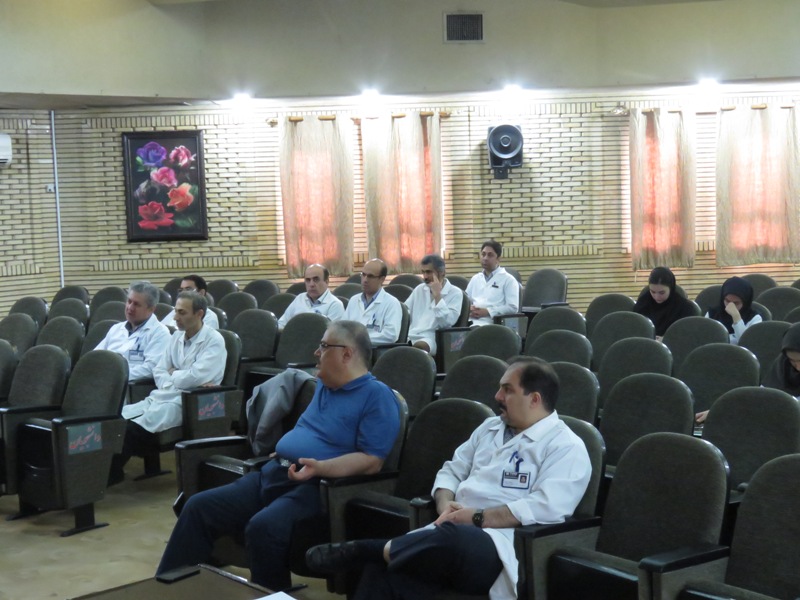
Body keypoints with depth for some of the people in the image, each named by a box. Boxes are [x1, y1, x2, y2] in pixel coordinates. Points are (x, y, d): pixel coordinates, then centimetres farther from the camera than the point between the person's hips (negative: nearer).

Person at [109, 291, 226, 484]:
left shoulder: (214, 341, -7)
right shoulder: (177, 337, 16)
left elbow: (196, 377, -18)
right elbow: (159, 372, 12)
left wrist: (173, 374, 1)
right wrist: (180, 379, -9)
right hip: (162, 396, 8)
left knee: (133, 428, -26)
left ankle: (110, 474, -14)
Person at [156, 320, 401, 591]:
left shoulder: (377, 395, -7)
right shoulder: (323, 385, 20)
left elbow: (372, 461, -16)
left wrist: (320, 467, -25)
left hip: (318, 486, -9)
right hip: (273, 474, 9)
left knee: (263, 527, -34)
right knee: (199, 507, -4)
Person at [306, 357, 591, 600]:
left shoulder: (566, 447, -2)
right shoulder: (490, 428, 22)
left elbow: (545, 508, -16)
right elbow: (451, 471, 23)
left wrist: (477, 518, -14)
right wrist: (446, 506, 0)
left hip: (501, 548, -6)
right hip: (453, 535, 6)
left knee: (452, 538, -41)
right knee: (383, 569, -25)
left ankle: (361, 550, -23)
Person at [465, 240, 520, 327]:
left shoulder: (508, 279, 7)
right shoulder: (475, 278, 26)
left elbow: (513, 307, -4)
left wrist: (487, 311, -11)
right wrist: (469, 309, -1)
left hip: (491, 323, -5)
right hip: (471, 321, 5)